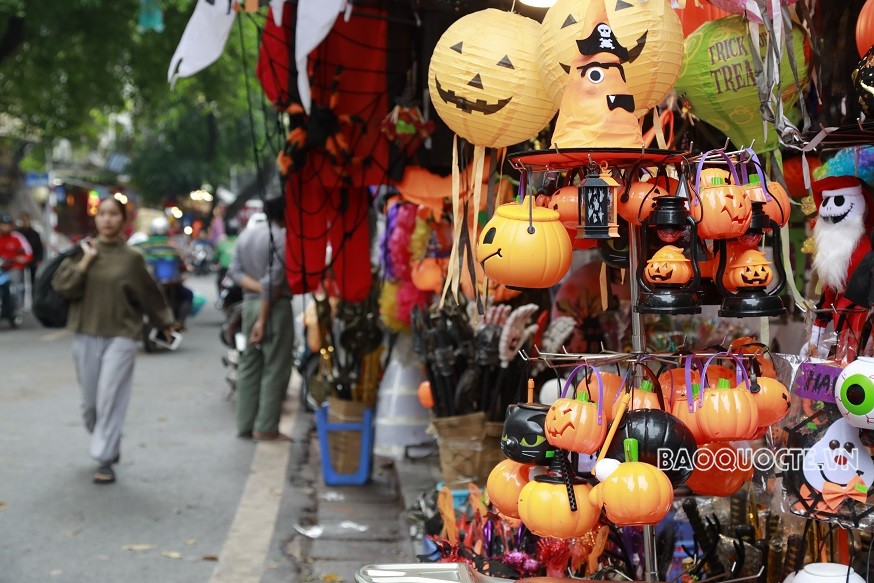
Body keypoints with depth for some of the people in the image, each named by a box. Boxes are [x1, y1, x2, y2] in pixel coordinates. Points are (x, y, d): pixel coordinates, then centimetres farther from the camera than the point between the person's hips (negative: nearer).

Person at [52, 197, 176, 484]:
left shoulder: (131, 258, -1)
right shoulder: (83, 250, 4)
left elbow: (150, 294, 9)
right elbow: (62, 285, -6)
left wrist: (165, 323, 17)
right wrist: (86, 260, -11)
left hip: (120, 337, -3)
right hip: (86, 336, 3)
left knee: (110, 399, -9)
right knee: (90, 401, 9)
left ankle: (105, 460, -2)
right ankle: (108, 444, 34)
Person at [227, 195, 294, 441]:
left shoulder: (246, 233, 12)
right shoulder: (282, 237, -12)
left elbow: (235, 270, 5)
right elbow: (273, 280, -18)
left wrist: (255, 286, -7)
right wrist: (263, 320, -16)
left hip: (249, 303, 8)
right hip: (275, 305, -8)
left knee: (249, 365, 12)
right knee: (276, 368, -1)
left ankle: (245, 425, 15)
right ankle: (266, 428, -1)